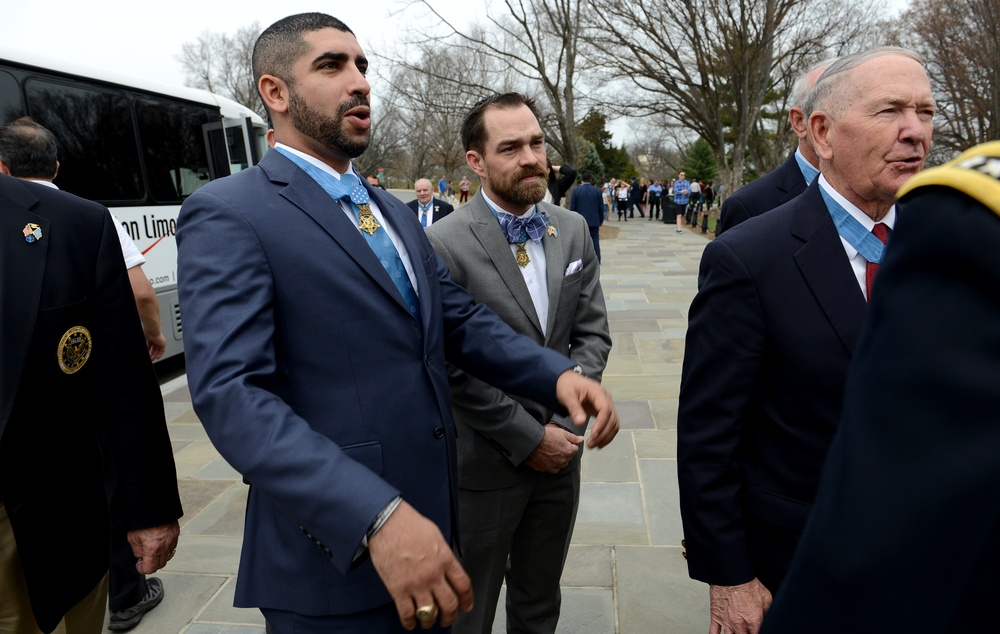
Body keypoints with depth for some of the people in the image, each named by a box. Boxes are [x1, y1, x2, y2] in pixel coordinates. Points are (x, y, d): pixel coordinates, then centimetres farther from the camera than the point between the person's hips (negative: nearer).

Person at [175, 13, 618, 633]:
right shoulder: (228, 215, -12)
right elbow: (231, 394, -23)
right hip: (338, 548, -7)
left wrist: (557, 373, -10)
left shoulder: (394, 211, 12)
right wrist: (378, 517, -32)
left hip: (432, 516, 8)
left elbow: (462, 319, 7)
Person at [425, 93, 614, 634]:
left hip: (559, 451, 5)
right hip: (485, 465, -5)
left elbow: (592, 332, 2)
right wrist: (528, 438, -14)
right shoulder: (444, 245, -17)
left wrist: (567, 419, -11)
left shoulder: (573, 231, 2)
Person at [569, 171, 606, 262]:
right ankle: (597, 261, 7)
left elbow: (572, 208, -3)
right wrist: (601, 220, 12)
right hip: (594, 221, 1)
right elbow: (601, 207, 2)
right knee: (595, 240, 6)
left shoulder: (576, 191, -5)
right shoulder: (597, 191, -2)